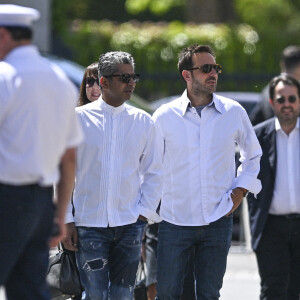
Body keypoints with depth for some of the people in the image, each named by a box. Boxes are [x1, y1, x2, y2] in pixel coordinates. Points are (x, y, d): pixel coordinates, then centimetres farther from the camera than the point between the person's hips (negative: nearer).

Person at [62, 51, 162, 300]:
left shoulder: (143, 121, 6)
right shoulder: (79, 118, 0)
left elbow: (153, 172, 11)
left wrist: (144, 212, 1)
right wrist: (66, 220, 0)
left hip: (130, 225, 2)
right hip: (89, 223, -2)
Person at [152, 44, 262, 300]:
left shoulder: (234, 113, 2)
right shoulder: (165, 116, -2)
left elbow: (254, 156, 17)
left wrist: (241, 190, 5)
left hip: (218, 220, 1)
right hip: (175, 219, -1)